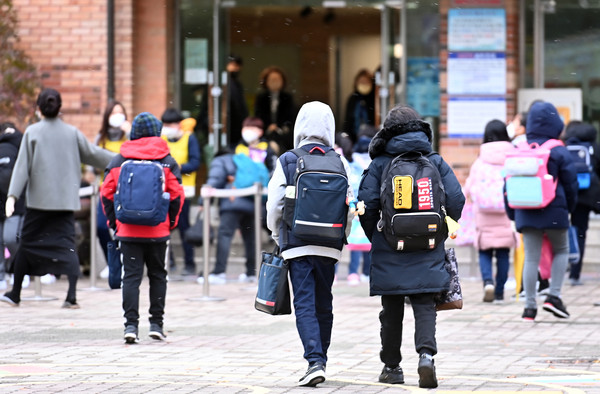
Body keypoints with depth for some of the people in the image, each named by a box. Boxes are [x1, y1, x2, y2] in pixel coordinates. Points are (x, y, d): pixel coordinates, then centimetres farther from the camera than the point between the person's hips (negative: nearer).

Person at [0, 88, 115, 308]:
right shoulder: (72, 133, 5)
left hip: (38, 200, -2)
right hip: (66, 200, 2)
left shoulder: (32, 133, -3)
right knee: (67, 245, 0)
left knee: (27, 244, 10)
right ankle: (71, 296, -13)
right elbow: (92, 154, 14)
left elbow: (22, 166, -8)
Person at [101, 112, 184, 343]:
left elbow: (106, 194, 1)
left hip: (128, 231, 0)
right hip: (158, 231, 0)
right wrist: (171, 222, 10)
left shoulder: (118, 161, 2)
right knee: (157, 275, 13)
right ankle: (156, 323, 14)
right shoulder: (167, 161, -1)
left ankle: (131, 324, -9)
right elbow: (177, 196, -3)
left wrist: (113, 222, 11)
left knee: (131, 276, 1)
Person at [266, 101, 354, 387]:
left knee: (305, 304, -4)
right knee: (324, 305, 14)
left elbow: (274, 205, -3)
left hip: (297, 245, -2)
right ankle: (320, 360, 23)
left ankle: (314, 362, -19)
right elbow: (349, 206, 1)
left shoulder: (287, 161, -4)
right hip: (329, 246, 2)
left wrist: (278, 237, 15)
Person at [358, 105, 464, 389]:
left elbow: (367, 205, -8)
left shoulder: (380, 165, -1)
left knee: (392, 310, 10)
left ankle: (391, 366, 17)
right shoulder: (436, 162, 4)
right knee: (425, 306, 1)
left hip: (389, 251, 0)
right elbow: (456, 200, -2)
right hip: (428, 251, 1)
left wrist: (374, 236, 9)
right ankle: (426, 353, -22)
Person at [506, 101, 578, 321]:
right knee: (561, 250, 17)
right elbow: (570, 183, -3)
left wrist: (512, 213, 16)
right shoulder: (559, 152, -8)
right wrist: (569, 207, 14)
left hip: (526, 213, 3)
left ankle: (530, 306, 1)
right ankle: (554, 295, 4)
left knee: (531, 258, 5)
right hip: (554, 212, -3)